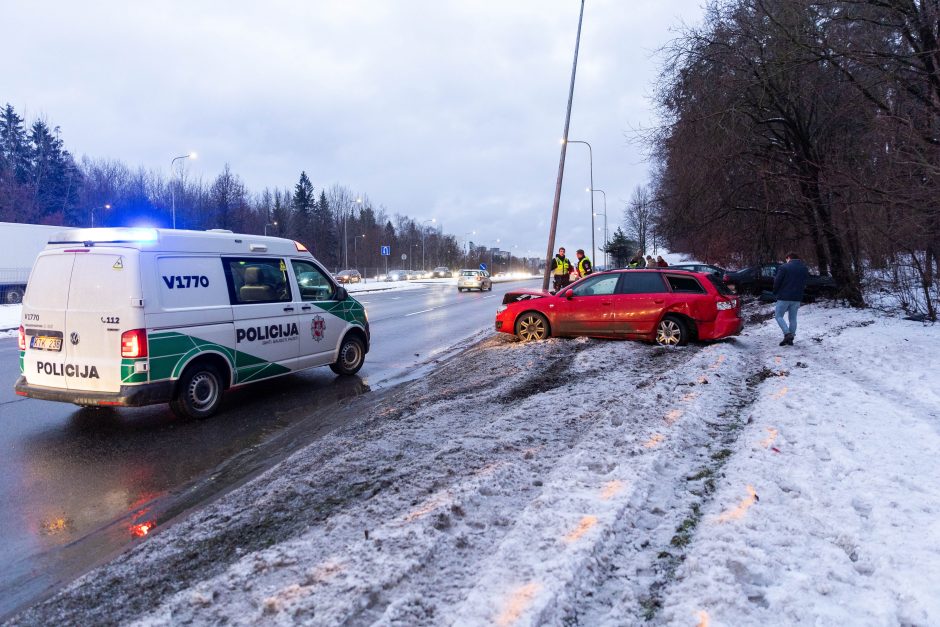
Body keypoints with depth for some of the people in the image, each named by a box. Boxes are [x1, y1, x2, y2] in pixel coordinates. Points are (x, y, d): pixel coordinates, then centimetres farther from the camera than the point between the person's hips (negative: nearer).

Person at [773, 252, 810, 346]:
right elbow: (804, 284, 14)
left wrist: (775, 294, 5)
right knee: (792, 318, 12)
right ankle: (790, 338, 13)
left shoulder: (784, 267, -9)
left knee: (778, 316, 4)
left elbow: (777, 282, -9)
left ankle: (787, 333, -14)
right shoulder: (805, 269, 10)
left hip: (784, 297, -5)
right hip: (797, 298, 6)